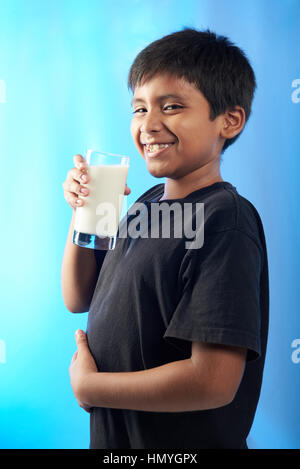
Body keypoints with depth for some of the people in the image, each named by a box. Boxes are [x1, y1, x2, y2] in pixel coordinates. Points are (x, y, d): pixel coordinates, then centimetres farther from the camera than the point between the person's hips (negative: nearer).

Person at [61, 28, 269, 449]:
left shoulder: (225, 221, -23)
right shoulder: (148, 202, 3)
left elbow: (214, 382, -29)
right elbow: (78, 299, 8)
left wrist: (88, 385, -17)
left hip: (181, 442, -8)